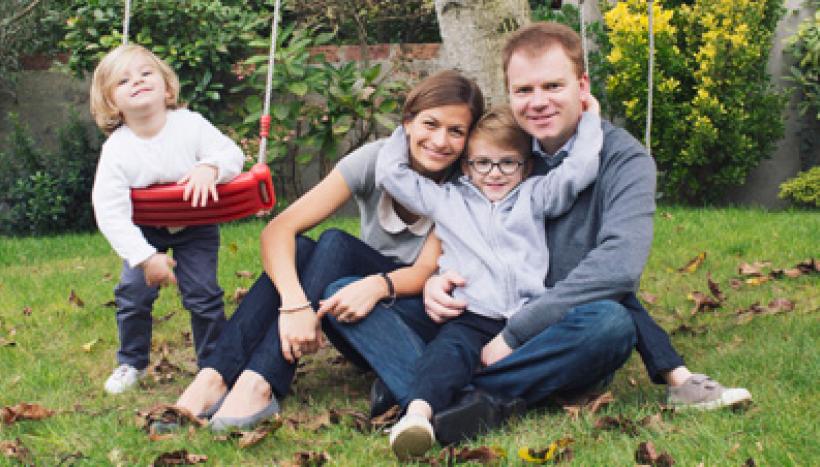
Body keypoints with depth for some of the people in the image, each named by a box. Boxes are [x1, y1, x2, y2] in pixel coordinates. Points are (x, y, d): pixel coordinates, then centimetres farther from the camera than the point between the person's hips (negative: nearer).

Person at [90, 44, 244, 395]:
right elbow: (110, 211, -26)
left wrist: (210, 167, -42)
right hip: (146, 230, 1)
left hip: (195, 225, 0)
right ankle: (131, 362, 19)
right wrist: (145, 257, -31)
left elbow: (232, 153, -18)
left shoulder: (191, 124, -23)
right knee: (133, 291, -5)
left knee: (202, 293, -7)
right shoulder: (116, 149, -25)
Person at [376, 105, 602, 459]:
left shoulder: (534, 196, 21)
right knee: (449, 348, -34)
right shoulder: (446, 199, 21)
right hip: (471, 319, -3)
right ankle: (418, 413, -61)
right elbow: (390, 171, 17)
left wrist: (588, 117, 20)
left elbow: (581, 167, 11)